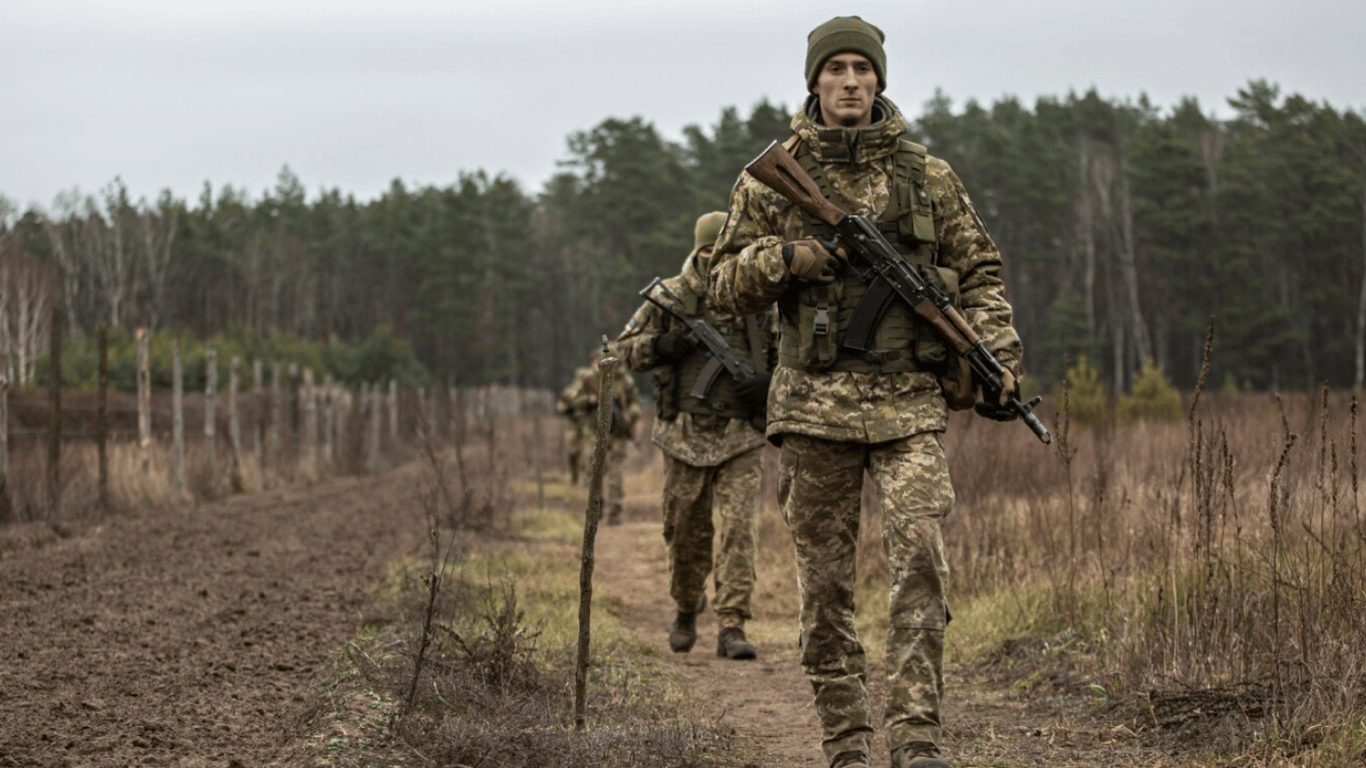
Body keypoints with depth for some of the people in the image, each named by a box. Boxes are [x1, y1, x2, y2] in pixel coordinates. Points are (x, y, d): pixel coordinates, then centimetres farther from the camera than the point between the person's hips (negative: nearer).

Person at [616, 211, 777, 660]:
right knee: (685, 531, 9)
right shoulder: (670, 298, 2)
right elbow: (627, 348, 7)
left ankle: (731, 627, -11)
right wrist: (660, 346, -14)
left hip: (742, 437, -1)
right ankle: (686, 609, 33)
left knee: (738, 527, -11)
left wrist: (770, 383, -8)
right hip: (686, 434, 1)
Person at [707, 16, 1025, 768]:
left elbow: (978, 271, 14)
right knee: (824, 580, 4)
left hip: (909, 401, 0)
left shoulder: (928, 176, 8)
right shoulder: (773, 179, 6)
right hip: (815, 402, 0)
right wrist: (798, 253, -11)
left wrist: (999, 347, -1)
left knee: (920, 556, -16)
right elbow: (727, 286, 6)